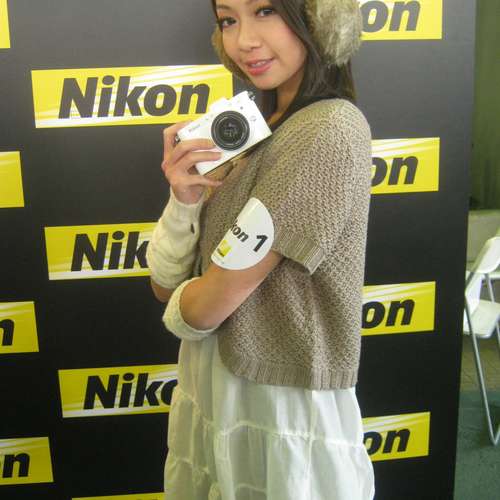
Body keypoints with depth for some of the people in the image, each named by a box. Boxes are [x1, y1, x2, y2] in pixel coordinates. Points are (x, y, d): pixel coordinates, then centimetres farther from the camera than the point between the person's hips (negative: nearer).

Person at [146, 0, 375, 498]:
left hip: (282, 413, -8)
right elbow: (165, 285, 3)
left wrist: (178, 311, 1)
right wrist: (184, 197, -14)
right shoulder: (256, 127, 4)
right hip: (211, 393, 8)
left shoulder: (330, 130, -21)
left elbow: (219, 297, -20)